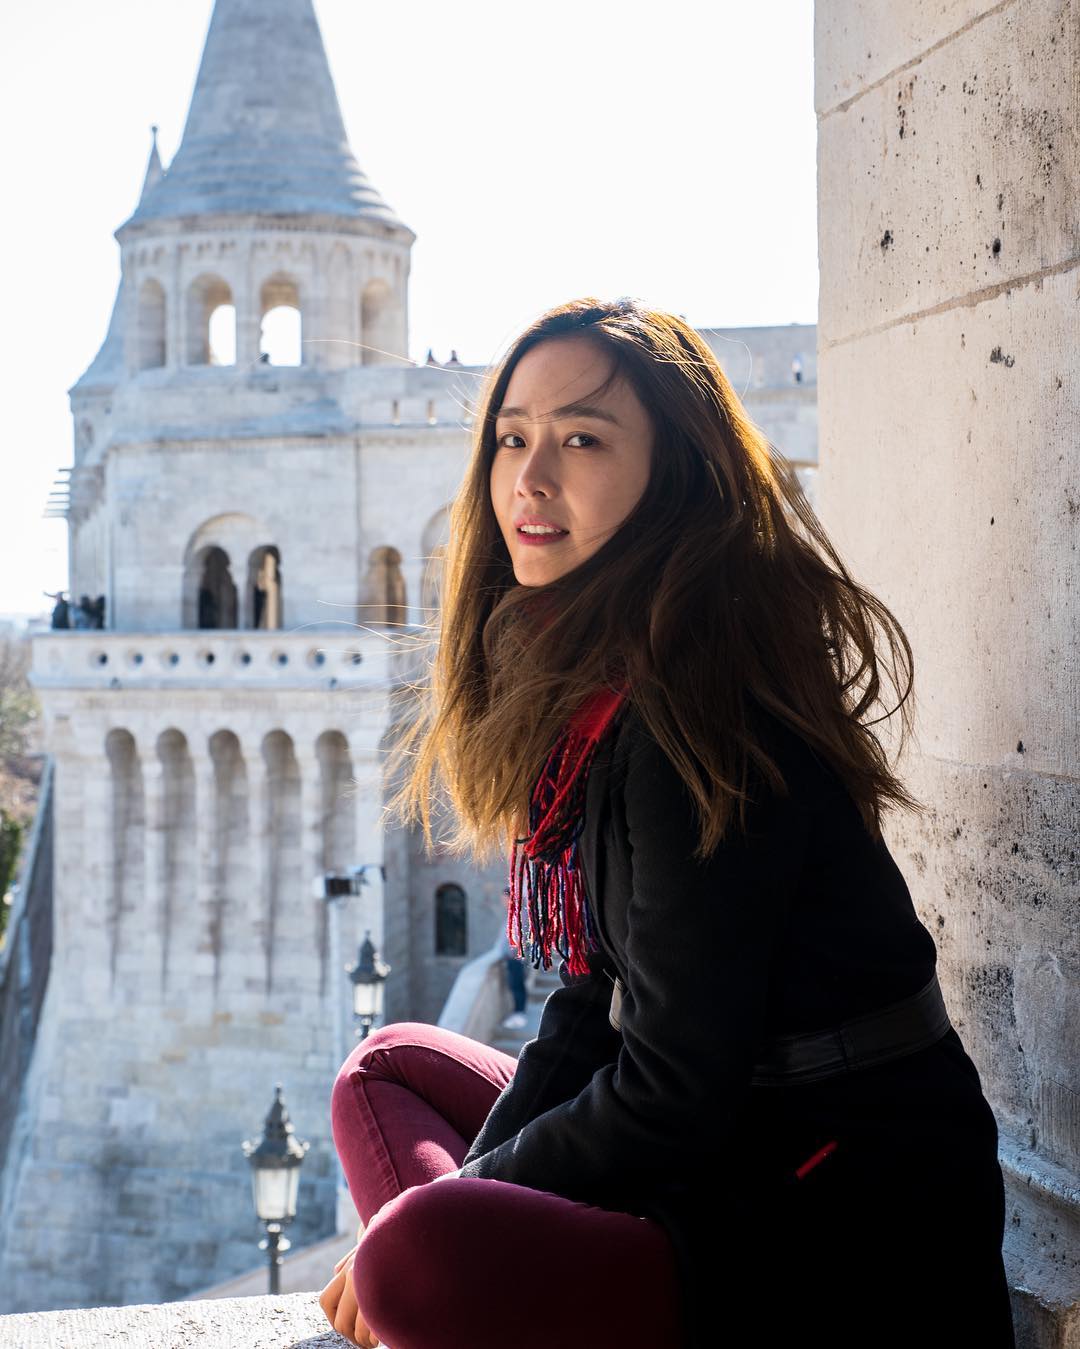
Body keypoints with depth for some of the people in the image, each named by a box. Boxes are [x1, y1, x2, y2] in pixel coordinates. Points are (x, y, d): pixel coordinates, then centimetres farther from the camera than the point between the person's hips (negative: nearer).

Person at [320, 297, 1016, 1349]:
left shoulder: (698, 719, -21)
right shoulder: (586, 690, 8)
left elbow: (675, 1095, -20)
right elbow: (592, 1006, 11)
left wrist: (439, 1210, -9)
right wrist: (462, 1187, -1)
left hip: (851, 1243, -10)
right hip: (727, 1157, 10)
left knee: (420, 1259, -31)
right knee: (388, 1066, 19)